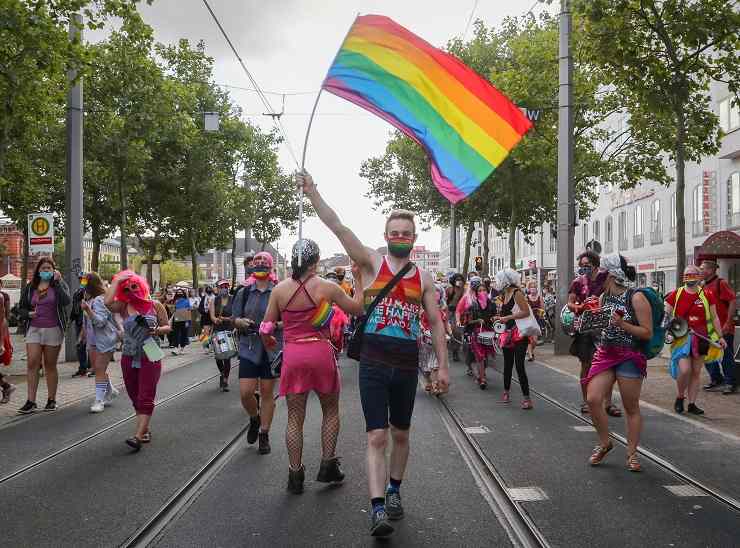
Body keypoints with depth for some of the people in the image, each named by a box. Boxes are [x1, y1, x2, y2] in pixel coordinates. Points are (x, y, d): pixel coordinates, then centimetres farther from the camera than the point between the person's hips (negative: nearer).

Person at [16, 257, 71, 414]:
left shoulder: (59, 285, 2)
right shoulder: (30, 287, 10)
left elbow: (66, 301, -16)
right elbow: (21, 308, 16)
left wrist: (58, 282, -19)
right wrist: (28, 314, -5)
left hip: (53, 330, -2)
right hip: (33, 329, 2)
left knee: (50, 365, 5)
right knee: (32, 364, -7)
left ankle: (51, 400, 13)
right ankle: (31, 402, -5)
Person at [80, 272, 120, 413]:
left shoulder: (100, 300, -17)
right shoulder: (89, 299, 13)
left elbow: (100, 321, -24)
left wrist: (88, 310, -34)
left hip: (105, 340, -10)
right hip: (93, 339, 10)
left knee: (100, 369, -9)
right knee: (97, 368, 13)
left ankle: (99, 400, -7)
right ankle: (110, 391, 30)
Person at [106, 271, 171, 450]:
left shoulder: (155, 305, 0)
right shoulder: (124, 307, 2)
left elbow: (168, 327, 7)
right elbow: (108, 302, -18)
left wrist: (157, 330, -14)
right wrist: (117, 280, -10)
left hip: (150, 357, -3)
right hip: (129, 358, 3)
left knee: (146, 398, -7)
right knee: (135, 398, 12)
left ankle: (138, 436, -11)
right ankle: (145, 430, 27)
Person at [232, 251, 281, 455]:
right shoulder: (244, 293, 6)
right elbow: (234, 318, 12)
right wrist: (241, 322, -10)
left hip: (271, 349, -2)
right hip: (249, 348, 2)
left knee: (267, 393, 6)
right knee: (245, 392, -4)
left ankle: (264, 435, 20)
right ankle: (254, 419, 29)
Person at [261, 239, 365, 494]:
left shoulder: (279, 289, -2)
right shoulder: (327, 287, -9)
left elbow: (266, 328, 2)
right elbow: (358, 309, 2)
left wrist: (268, 341, 23)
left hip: (292, 356, 2)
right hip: (321, 352, -2)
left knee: (295, 417, 9)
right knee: (330, 410, 18)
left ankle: (295, 474, 13)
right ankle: (327, 466, 20)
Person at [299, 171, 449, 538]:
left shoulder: (423, 279, 8)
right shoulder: (372, 263, 0)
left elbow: (435, 322, 10)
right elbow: (339, 229, -11)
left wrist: (442, 366, 5)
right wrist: (312, 194, -21)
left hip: (407, 364, 3)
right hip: (374, 362, -3)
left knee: (400, 434, 16)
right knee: (377, 437, -7)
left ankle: (394, 491, 34)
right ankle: (377, 509, -8)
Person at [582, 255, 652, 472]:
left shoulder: (636, 298, -11)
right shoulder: (604, 296, 9)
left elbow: (647, 333, -12)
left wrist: (622, 324, -21)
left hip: (630, 358, -5)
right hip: (605, 354, 6)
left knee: (631, 407, 5)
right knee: (592, 399, -8)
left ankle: (632, 453, 20)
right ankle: (604, 443, 14)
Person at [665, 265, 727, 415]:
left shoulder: (707, 295, 4)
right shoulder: (676, 294, 0)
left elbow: (714, 317, 10)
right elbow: (665, 314, 5)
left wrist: (720, 337, 8)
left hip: (701, 338, 2)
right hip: (681, 338, -2)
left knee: (696, 372, 7)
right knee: (684, 370, -15)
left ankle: (692, 404, 17)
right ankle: (680, 397, 10)